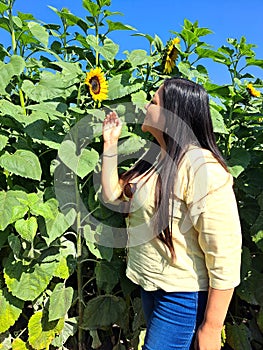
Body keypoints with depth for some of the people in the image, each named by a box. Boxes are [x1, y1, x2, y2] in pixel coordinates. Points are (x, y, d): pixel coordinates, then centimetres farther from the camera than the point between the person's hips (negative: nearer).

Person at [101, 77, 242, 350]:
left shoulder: (201, 167, -26)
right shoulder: (154, 158, 2)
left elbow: (225, 256, -25)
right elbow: (112, 195, 10)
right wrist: (110, 143, 3)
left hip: (184, 295, -8)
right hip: (151, 284, 9)